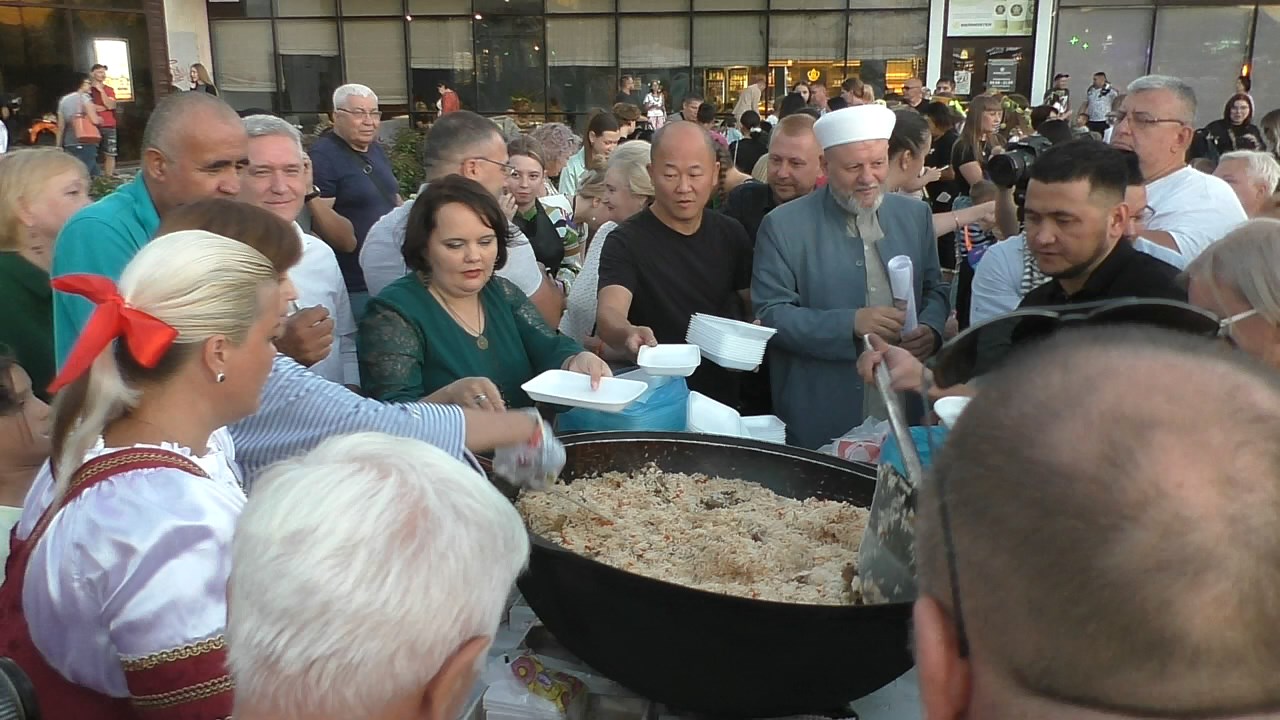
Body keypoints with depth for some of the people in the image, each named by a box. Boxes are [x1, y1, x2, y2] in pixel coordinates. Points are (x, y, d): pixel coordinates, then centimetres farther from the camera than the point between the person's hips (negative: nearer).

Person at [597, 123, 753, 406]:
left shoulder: (730, 235, 4)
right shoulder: (626, 241, -11)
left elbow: (753, 306, 15)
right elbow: (609, 314, -26)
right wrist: (628, 334, -48)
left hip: (723, 396, 4)